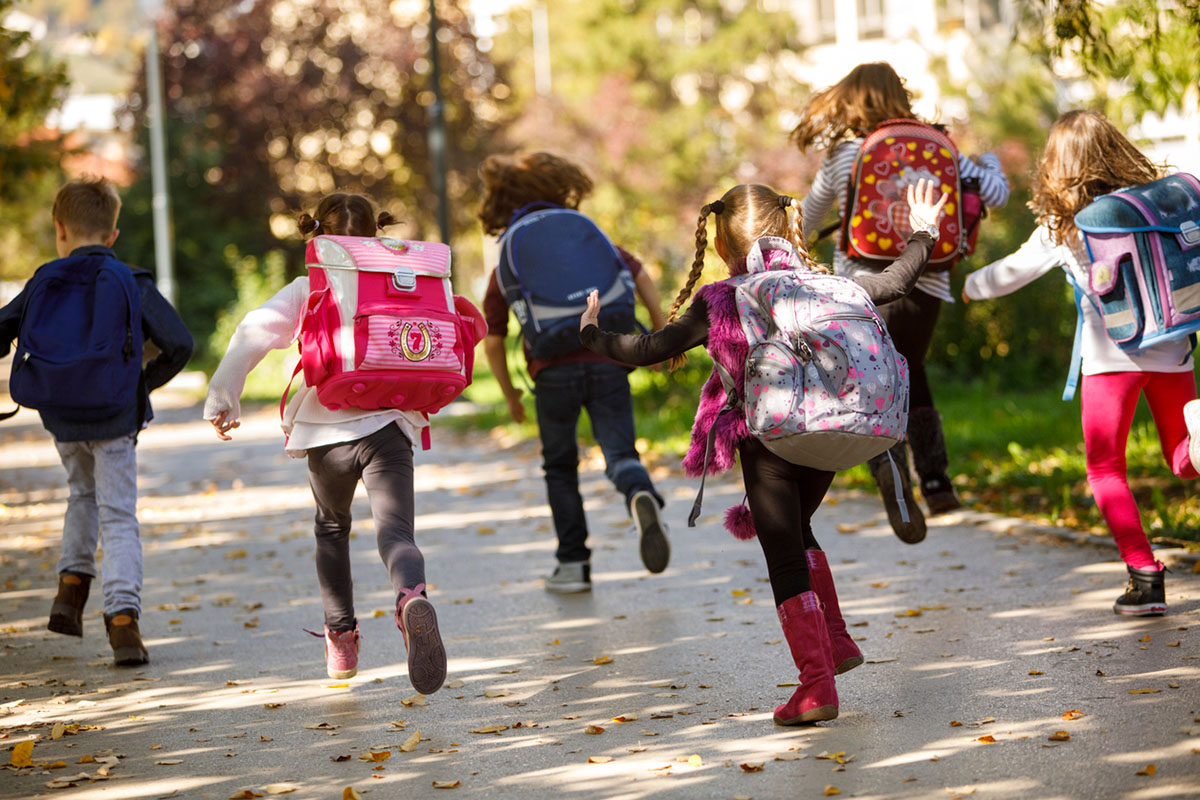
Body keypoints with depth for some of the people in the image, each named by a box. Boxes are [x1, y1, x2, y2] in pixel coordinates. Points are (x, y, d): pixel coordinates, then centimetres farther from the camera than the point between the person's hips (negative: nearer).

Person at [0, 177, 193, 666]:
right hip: (115, 418, -2)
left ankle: (72, 583, 17)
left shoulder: (44, 282, 2)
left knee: (84, 493, 29)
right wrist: (145, 383, 8)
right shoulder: (132, 284, -3)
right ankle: (123, 619, -10)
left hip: (61, 418, 2)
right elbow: (179, 344, -7)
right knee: (118, 517, 2)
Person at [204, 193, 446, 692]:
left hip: (325, 432, 1)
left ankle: (340, 637, 31)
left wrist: (221, 399, -2)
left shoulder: (304, 291, 5)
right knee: (395, 531, -13)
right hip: (388, 426, -1)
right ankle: (411, 596, -48)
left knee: (332, 527, 26)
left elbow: (253, 333, -6)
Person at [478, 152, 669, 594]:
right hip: (608, 363, 1)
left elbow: (492, 342, 10)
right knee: (620, 455, 0)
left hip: (554, 371, -1)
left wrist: (509, 393, 22)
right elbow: (640, 276, 7)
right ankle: (641, 495, -35)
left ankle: (573, 564, 14)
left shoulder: (507, 265, 13)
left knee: (560, 468, 16)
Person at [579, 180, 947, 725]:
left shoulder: (715, 306, -4)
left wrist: (593, 337, 11)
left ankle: (817, 684, -7)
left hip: (766, 445, -4)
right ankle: (834, 641, 27)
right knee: (795, 531, 29)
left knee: (785, 562, 0)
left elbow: (650, 349, -4)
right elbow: (894, 283, 11)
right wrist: (923, 233, 27)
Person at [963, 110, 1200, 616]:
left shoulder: (1064, 226, -2)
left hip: (1112, 356, -3)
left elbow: (1012, 272, 8)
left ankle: (1145, 575, -2)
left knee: (1106, 470, 11)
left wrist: (966, 287, 24)